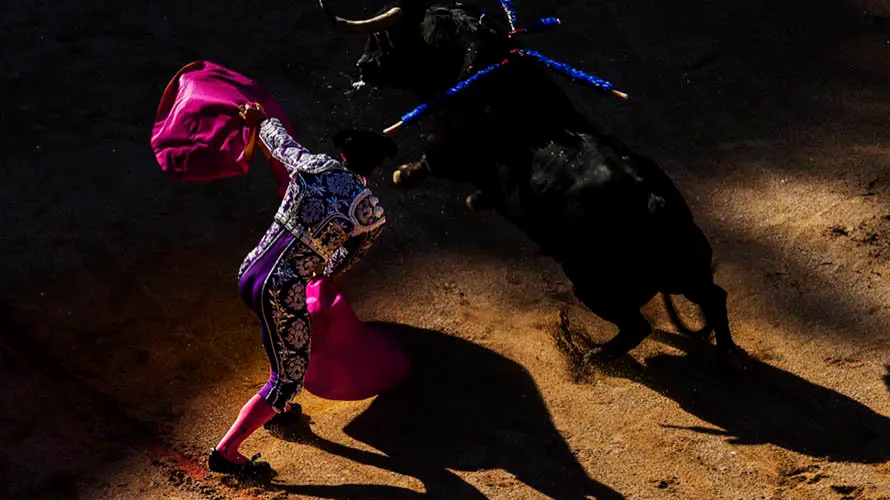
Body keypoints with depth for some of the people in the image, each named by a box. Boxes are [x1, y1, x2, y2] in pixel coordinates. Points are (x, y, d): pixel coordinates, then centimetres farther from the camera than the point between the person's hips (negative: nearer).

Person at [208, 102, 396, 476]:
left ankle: (275, 407, 51)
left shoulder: (312, 165, 2)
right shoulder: (373, 215, -4)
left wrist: (258, 120, 45)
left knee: (288, 341, 34)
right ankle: (225, 452, 11)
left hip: (248, 273, 6)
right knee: (289, 379, 12)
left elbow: (278, 138, 22)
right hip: (282, 294, -6)